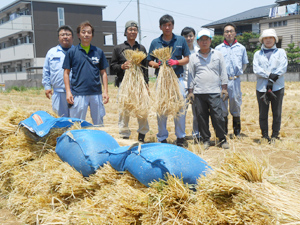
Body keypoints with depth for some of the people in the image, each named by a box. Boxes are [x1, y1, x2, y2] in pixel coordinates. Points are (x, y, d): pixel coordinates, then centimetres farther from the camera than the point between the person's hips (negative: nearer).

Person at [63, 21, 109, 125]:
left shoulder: (99, 52, 8)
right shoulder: (72, 52, 3)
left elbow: (103, 73, 11)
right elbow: (66, 73, 4)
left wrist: (105, 91, 3)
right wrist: (68, 92, -4)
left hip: (96, 93, 2)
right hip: (78, 93, -2)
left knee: (99, 124, 11)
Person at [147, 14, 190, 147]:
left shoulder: (181, 40, 7)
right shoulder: (155, 42, 8)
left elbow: (186, 59, 7)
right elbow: (150, 61, 9)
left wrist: (176, 62, -11)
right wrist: (157, 64, -12)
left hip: (177, 79, 0)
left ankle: (180, 137, 14)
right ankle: (162, 138, 16)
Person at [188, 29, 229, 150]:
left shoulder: (218, 55, 11)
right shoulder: (193, 57, 10)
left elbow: (223, 72, 12)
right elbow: (191, 75, 12)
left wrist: (224, 88, 6)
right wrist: (190, 91, 8)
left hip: (214, 91, -1)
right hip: (199, 92, 1)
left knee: (217, 116, -4)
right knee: (201, 117, 4)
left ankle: (222, 139, 10)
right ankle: (206, 139, 16)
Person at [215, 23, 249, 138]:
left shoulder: (241, 48, 9)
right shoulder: (218, 48, 6)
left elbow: (245, 64, 18)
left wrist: (237, 74, 12)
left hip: (235, 80, 1)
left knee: (236, 105, 7)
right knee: (222, 106, 1)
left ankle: (237, 132, 18)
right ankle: (223, 132, 12)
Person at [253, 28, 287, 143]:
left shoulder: (281, 52, 12)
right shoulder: (257, 54, 14)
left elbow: (283, 68, -2)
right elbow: (256, 69, -1)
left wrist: (272, 80, -14)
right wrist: (269, 75, -15)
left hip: (277, 87, -1)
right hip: (261, 87, 1)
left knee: (277, 112, 2)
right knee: (263, 113, 4)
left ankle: (275, 135, 12)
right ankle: (265, 135, 13)